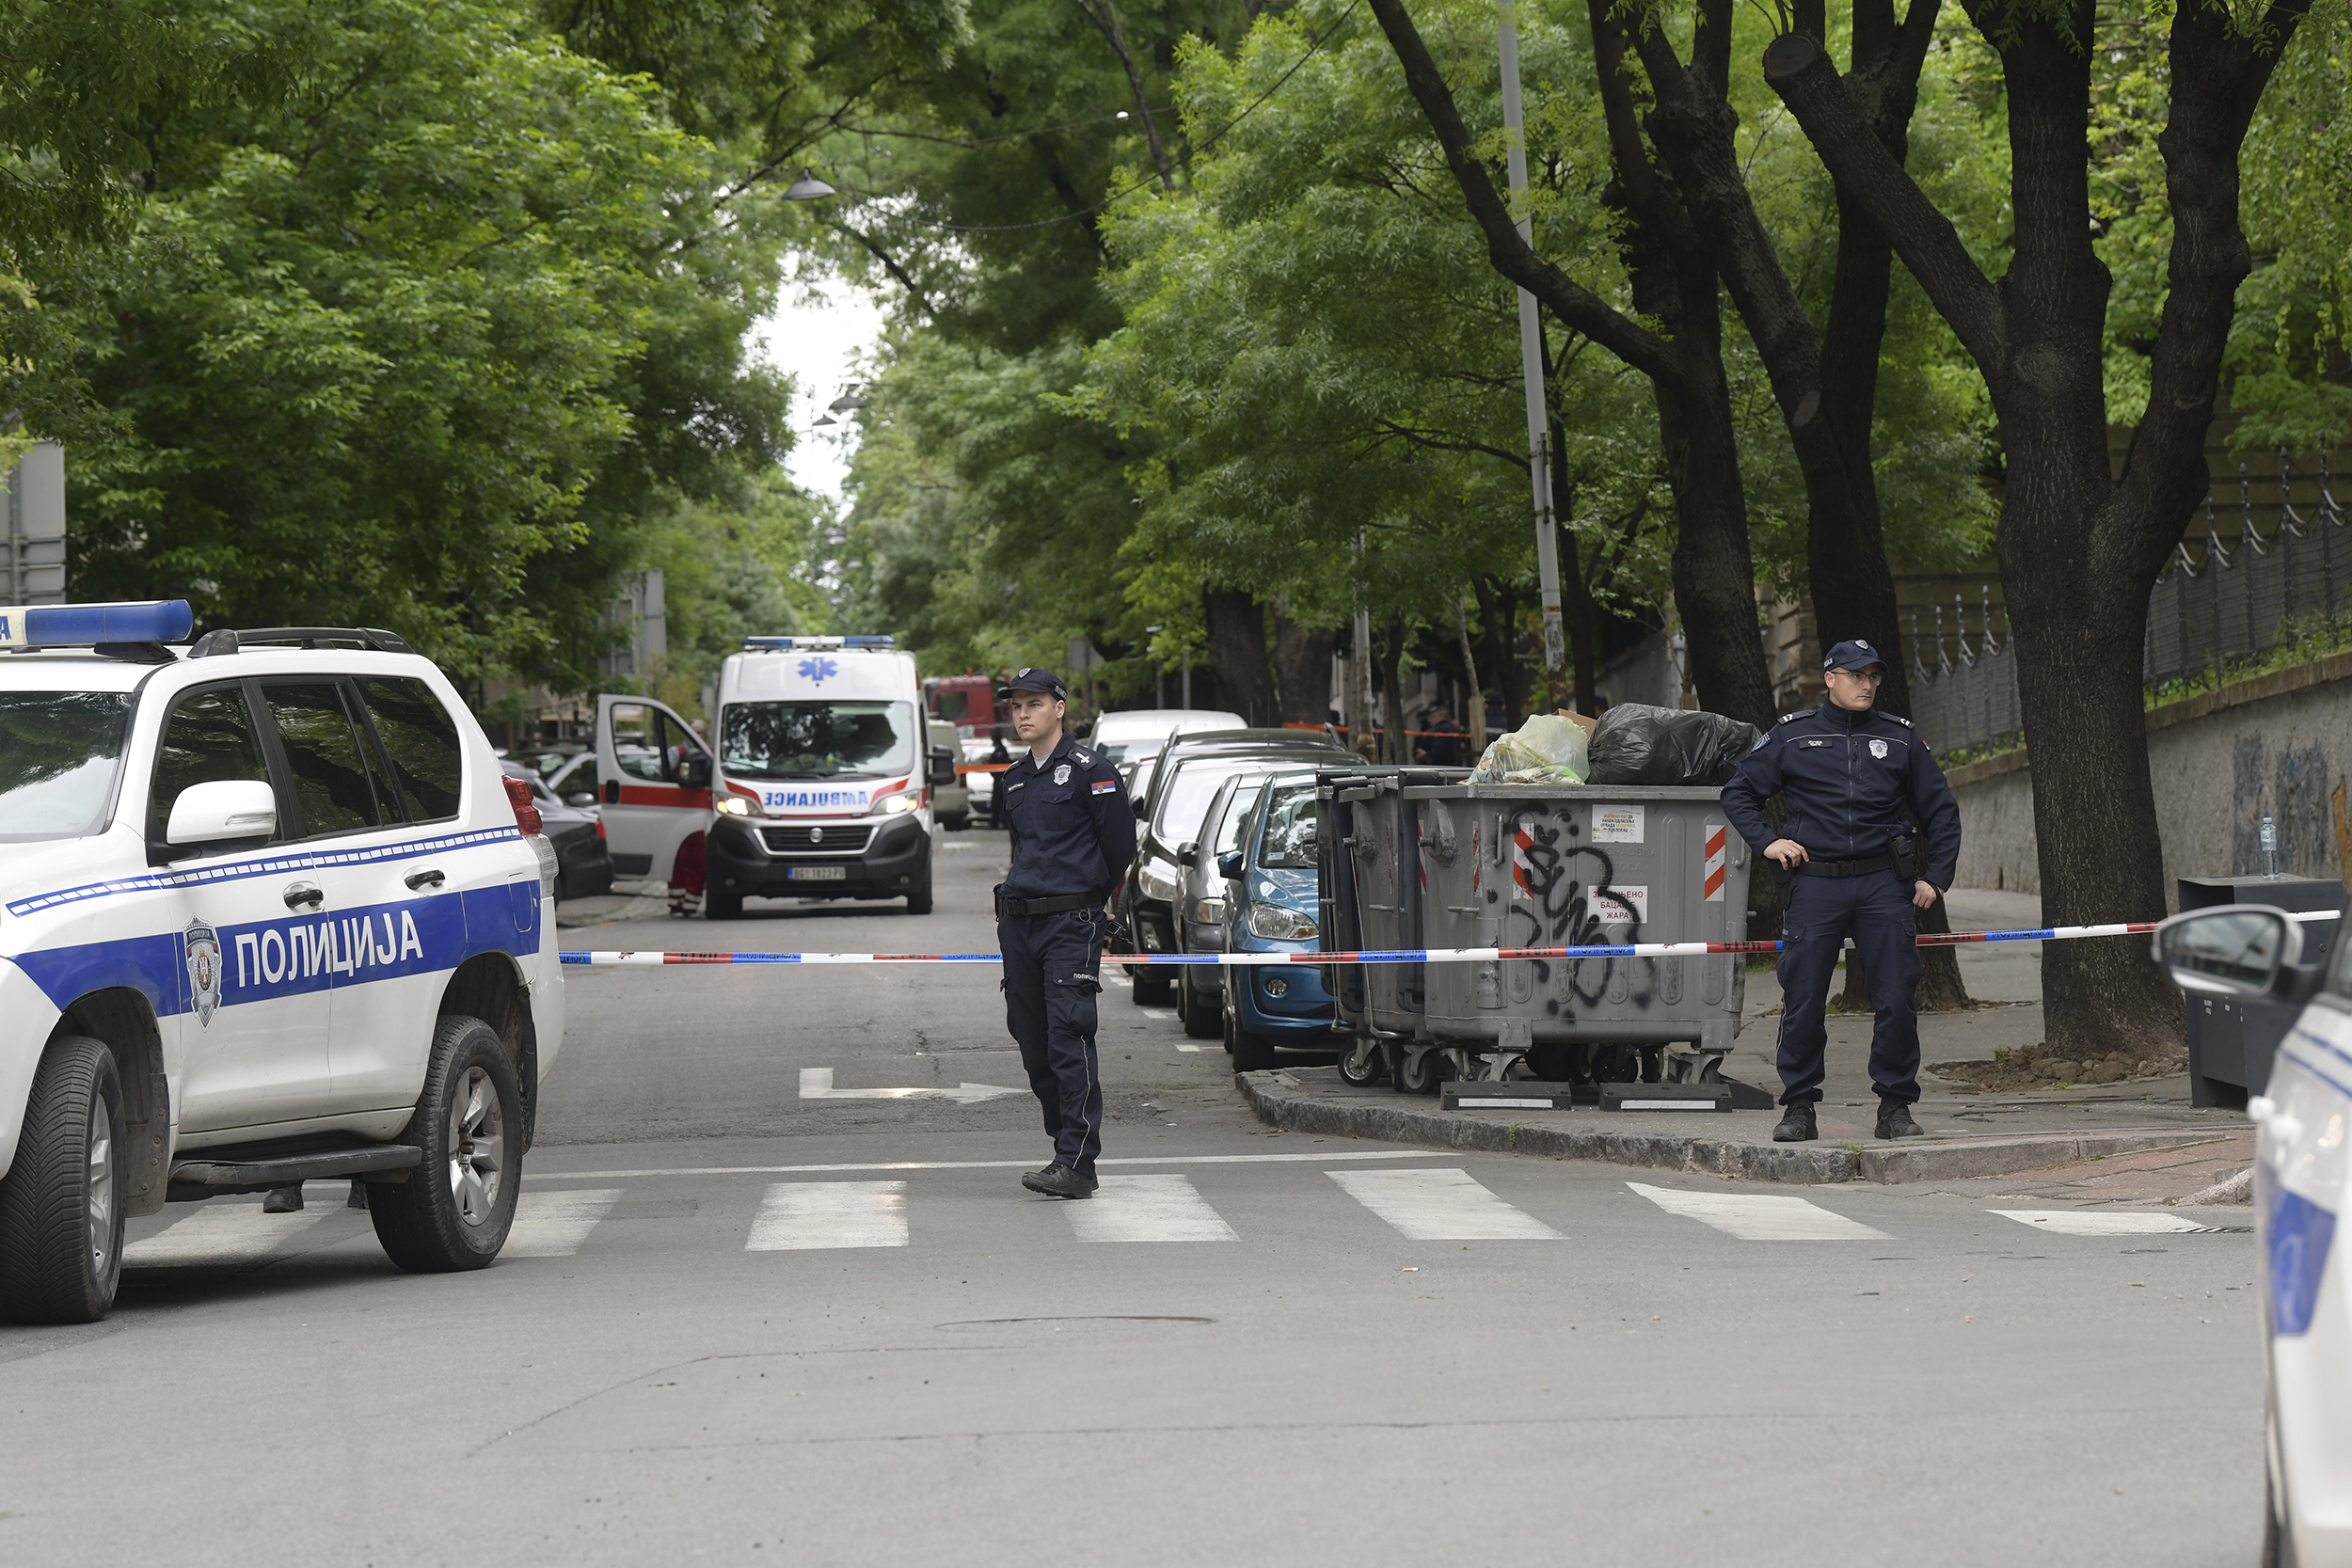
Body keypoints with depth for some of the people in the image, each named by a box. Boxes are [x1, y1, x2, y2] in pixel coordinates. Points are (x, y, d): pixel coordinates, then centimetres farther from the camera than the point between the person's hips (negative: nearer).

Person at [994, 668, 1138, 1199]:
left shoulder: (1088, 769, -6)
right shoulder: (1012, 780, 16)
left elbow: (1119, 844, -3)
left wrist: (1094, 899, 7)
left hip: (1071, 921, -7)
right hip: (1018, 923, 7)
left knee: (1069, 1040, -13)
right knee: (1034, 1045, 7)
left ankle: (1077, 1163, -16)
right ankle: (1066, 1144, 16)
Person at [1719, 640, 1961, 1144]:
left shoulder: (1899, 738, 12)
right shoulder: (1792, 736, 8)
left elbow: (1941, 811, 18)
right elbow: (1738, 794, 17)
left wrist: (1936, 877, 9)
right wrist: (1766, 841, 2)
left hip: (1883, 886, 1)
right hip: (1814, 886, -1)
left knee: (1897, 1002, -3)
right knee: (1803, 1003, -1)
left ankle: (1896, 1107, 7)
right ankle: (1799, 1108, 8)